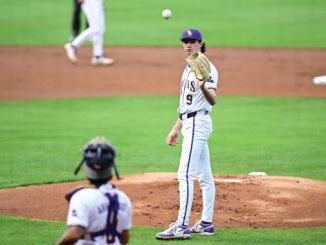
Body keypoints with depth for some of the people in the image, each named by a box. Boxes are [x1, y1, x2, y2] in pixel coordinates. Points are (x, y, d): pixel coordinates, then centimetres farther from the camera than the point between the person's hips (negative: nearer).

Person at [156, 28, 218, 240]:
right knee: (204, 175, 12)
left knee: (185, 174, -15)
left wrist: (203, 87, -47)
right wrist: (176, 129, 25)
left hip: (198, 123, -10)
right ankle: (206, 223, 16)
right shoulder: (189, 69, 18)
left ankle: (182, 226, -19)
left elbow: (212, 100, -27)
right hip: (190, 123, 10)